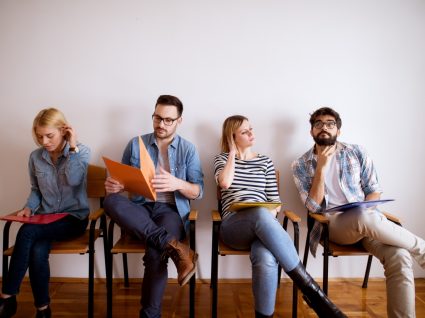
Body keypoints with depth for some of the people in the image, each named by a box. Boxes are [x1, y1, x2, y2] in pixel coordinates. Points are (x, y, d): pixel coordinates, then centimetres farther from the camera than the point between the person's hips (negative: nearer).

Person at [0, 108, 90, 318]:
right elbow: (36, 189, 17)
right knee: (37, 252, -28)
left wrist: (73, 147, -22)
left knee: (27, 232, -29)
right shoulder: (35, 157, 5)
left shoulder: (82, 152, -5)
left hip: (74, 218, -3)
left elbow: (73, 180, -23)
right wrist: (29, 207, -2)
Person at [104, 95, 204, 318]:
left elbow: (198, 192, 1)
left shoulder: (188, 149, 6)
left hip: (171, 211, -2)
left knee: (155, 253, -33)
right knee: (111, 201, -32)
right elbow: (123, 181, 13)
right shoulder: (136, 144, 11)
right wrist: (113, 186, -13)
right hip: (140, 210, 3)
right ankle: (173, 247, -37)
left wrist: (177, 184, -20)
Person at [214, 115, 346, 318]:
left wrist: (268, 217, -8)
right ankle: (311, 290, -37)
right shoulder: (222, 159, 15)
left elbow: (274, 199, 15)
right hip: (234, 225, -2)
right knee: (261, 214, -42)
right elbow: (225, 183, -9)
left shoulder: (265, 161, 21)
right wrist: (233, 153, 5)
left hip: (260, 224, 2)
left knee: (266, 259, -40)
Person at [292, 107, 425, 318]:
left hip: (366, 220, 3)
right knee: (366, 218, -37)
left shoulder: (357, 153, 10)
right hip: (332, 224, -2)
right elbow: (314, 207, -4)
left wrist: (364, 211, -11)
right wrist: (321, 166, -11)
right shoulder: (301, 165, 4)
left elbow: (375, 190, 11)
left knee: (399, 256, -29)